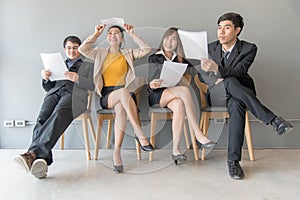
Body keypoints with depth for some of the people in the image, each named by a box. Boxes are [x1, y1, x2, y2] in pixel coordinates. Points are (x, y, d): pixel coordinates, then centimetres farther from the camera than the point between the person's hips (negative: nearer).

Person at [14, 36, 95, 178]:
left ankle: (33, 153, -52)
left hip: (74, 95, -3)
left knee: (58, 115, -38)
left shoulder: (88, 66, 28)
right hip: (55, 93, 4)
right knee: (42, 118, -31)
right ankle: (42, 161, -43)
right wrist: (46, 79, 7)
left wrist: (78, 79, -8)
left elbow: (93, 85, 11)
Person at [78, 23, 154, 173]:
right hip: (106, 96, -1)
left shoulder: (128, 54, 19)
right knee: (122, 91, -38)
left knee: (120, 108, -38)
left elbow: (146, 50, 4)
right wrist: (96, 34, 6)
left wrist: (132, 34, 7)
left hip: (123, 95, 1)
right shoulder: (100, 53, 20)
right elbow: (82, 49, 3)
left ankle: (117, 153, -39)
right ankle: (140, 134, -41)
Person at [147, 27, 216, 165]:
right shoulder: (154, 58, 13)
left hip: (174, 95, 3)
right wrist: (152, 85, -18)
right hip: (157, 95, -2)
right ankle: (198, 134, -36)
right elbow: (150, 83, 5)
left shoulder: (180, 60, 21)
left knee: (179, 105, -35)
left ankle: (175, 150, -40)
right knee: (184, 90, -33)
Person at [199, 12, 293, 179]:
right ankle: (272, 119, -43)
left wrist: (216, 69, -39)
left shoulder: (249, 49, -3)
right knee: (230, 81, -37)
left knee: (237, 105, -41)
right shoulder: (211, 48, 7)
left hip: (238, 94, -1)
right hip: (217, 95, 1)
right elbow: (201, 74, 7)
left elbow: (238, 72, -20)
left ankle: (233, 160, -41)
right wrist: (214, 78, -17)